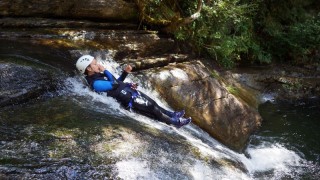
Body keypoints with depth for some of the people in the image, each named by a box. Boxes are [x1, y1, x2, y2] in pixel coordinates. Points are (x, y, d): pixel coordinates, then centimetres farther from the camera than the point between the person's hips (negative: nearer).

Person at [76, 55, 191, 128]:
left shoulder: (99, 76, 10)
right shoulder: (95, 84, -21)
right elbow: (114, 84, -28)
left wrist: (125, 72, 5)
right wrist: (105, 70, -18)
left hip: (130, 92, 9)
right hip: (129, 100, -9)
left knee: (153, 104, 12)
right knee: (152, 106, -3)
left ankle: (171, 115, 25)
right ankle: (173, 122, 11)